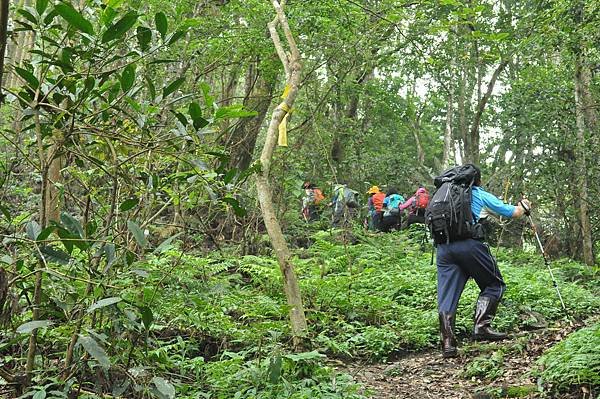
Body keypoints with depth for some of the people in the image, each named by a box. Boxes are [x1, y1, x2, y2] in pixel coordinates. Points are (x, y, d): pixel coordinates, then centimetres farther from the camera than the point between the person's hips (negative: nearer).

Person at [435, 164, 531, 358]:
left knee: (446, 297, 3)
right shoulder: (479, 194, 15)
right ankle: (481, 326, -2)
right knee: (495, 285, 13)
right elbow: (512, 212, 18)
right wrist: (523, 206, 40)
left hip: (443, 247, 4)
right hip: (469, 244, -4)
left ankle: (447, 343, -5)